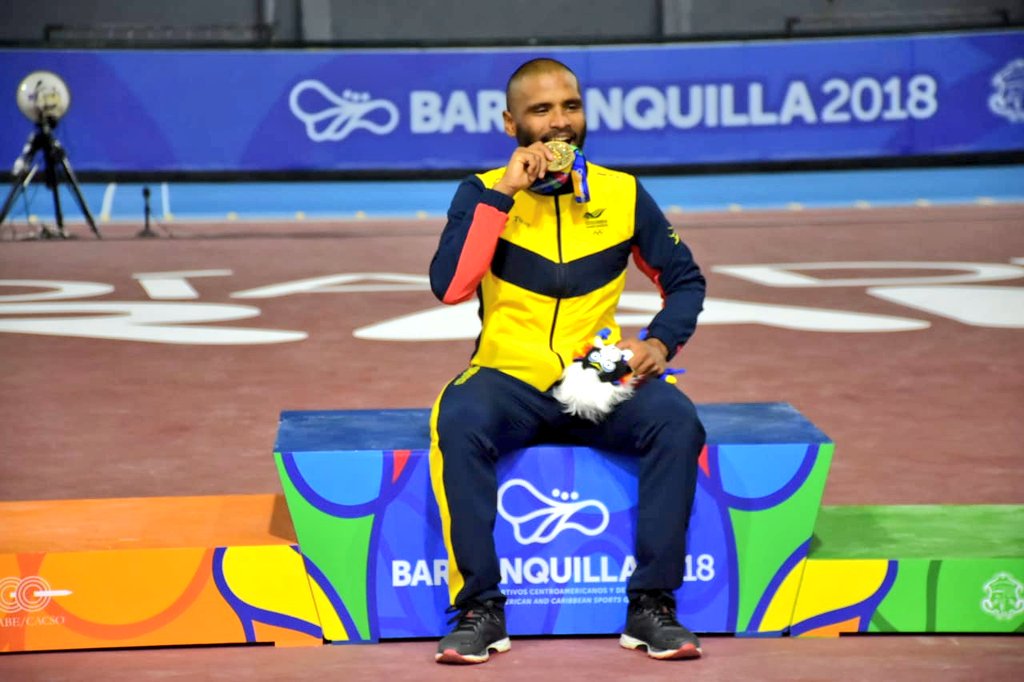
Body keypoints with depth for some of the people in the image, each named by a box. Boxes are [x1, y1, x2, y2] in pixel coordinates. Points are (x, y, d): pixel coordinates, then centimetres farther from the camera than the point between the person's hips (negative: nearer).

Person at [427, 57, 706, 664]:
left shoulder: (623, 194, 6)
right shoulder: (481, 193, 2)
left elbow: (685, 279, 13)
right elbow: (449, 287, -14)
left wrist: (660, 342, -7)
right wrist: (502, 192, -16)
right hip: (509, 381, -1)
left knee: (678, 423, -28)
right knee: (459, 422, -34)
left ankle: (652, 607, -18)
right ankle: (480, 608, -24)